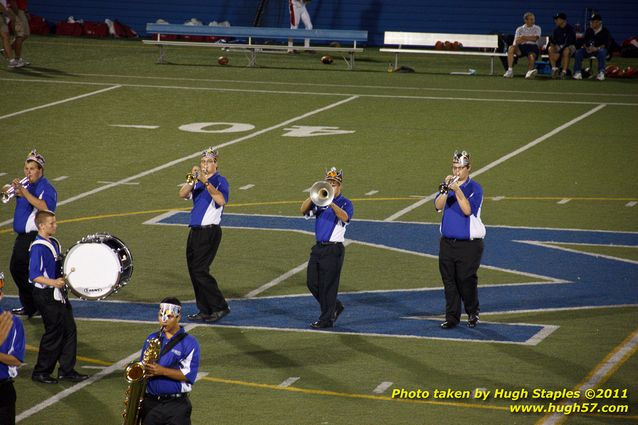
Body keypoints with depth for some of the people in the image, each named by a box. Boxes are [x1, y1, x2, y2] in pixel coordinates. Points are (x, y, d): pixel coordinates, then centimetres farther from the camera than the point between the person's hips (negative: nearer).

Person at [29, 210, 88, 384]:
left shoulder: (54, 243, 10)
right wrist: (53, 282, -31)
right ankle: (41, 372, 9)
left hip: (59, 294, 9)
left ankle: (67, 370, 17)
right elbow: (34, 276, -22)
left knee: (69, 330, 9)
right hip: (46, 296, -9)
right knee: (54, 333, -3)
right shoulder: (38, 247, -18)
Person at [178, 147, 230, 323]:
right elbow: (183, 194, -1)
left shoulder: (220, 181, -6)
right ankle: (205, 311, 13)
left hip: (210, 232, -7)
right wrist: (192, 180, -16)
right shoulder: (197, 181, 14)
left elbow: (221, 200, -25)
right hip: (195, 231, 7)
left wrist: (205, 182, -30)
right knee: (194, 271, 6)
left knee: (200, 270, -13)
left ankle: (220, 307, -5)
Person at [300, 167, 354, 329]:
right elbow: (303, 210, -3)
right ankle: (335, 307, 27)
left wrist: (331, 203, -38)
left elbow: (345, 217, -25)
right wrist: (312, 197, -20)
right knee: (312, 283, 8)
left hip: (334, 249, -6)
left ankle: (326, 319, 5)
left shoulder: (345, 203, -4)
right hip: (318, 247, 6)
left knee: (328, 285, -4)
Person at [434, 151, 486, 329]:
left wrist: (457, 190, -25)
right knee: (449, 281, 4)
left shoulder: (475, 188, -4)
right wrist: (445, 189, -19)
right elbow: (438, 206, -5)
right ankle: (452, 317, 10)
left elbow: (468, 210, -18)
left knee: (466, 280, -6)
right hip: (447, 242, 4)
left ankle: (473, 312, 15)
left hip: (469, 244, -4)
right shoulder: (448, 185, 9)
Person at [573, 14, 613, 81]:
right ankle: (577, 72, -19)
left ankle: (601, 73, -36)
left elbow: (607, 44, -12)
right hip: (589, 50, 4)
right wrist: (586, 48, -10)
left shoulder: (605, 31, -2)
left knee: (602, 51, -39)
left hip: (600, 49, -4)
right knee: (578, 52, -20)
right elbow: (584, 41, 13)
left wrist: (597, 48, -25)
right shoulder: (588, 31, 14)